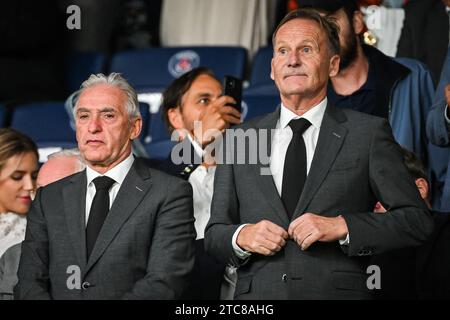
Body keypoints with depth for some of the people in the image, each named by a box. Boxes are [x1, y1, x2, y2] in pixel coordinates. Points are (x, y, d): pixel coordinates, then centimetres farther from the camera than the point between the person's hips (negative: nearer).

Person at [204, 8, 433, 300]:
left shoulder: (369, 133, -1)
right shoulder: (238, 140, 7)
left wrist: (341, 226, -16)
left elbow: (418, 221, -4)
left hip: (337, 291, -2)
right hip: (257, 295, 2)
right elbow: (214, 234, 10)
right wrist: (241, 236, -12)